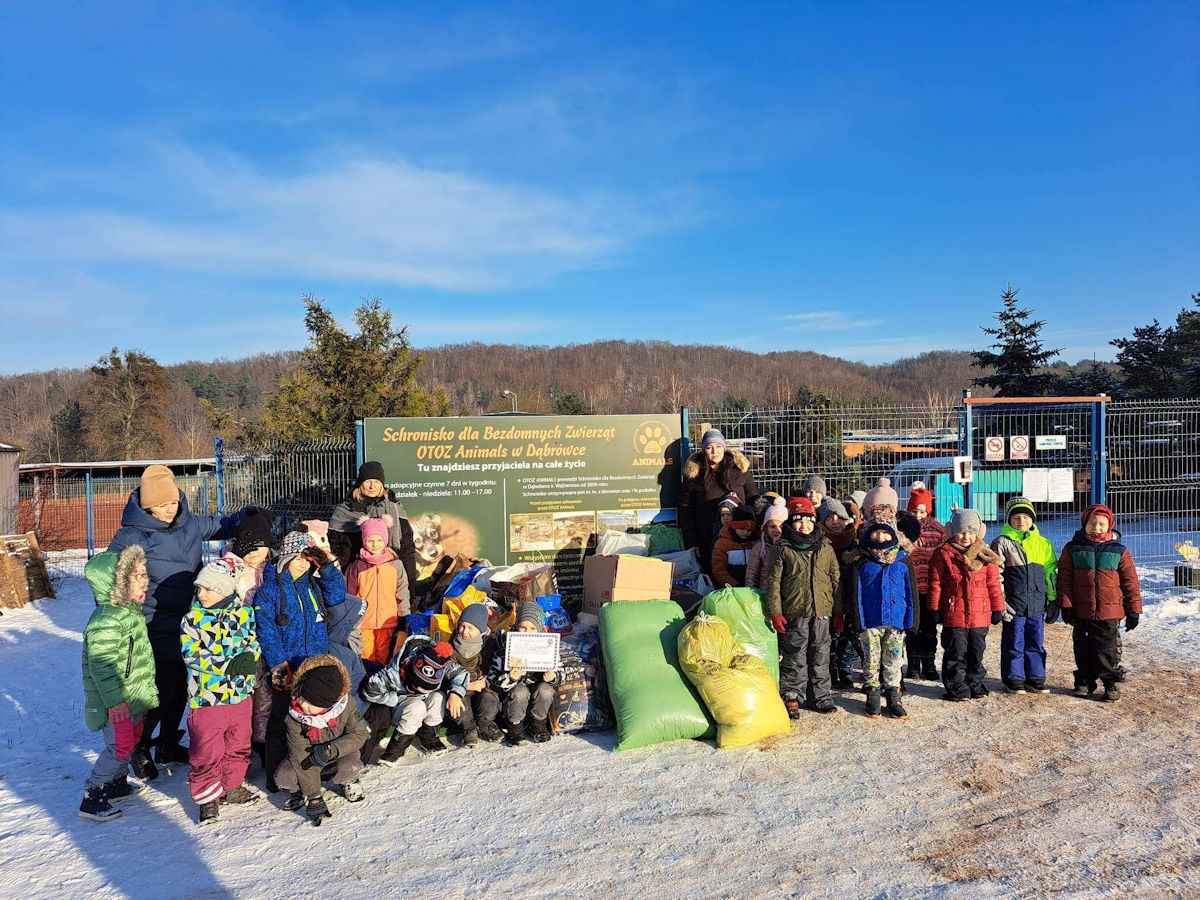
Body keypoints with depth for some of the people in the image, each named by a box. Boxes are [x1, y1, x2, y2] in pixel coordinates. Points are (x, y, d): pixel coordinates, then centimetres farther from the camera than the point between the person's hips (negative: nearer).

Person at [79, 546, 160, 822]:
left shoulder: (130, 610, 6)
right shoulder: (106, 621, -26)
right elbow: (101, 666, -26)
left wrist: (144, 691, 26)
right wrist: (116, 700, -24)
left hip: (133, 696, 10)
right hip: (117, 702, -10)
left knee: (132, 739, 21)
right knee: (120, 747, -3)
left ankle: (117, 784, 38)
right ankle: (91, 800, 10)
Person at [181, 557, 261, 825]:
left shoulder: (244, 613, -1)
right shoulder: (193, 618, -8)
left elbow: (253, 642, 6)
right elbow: (191, 654, -14)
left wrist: (249, 658, -18)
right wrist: (228, 666, -24)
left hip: (240, 694, 3)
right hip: (206, 696, -3)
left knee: (238, 746, 17)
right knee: (206, 753, 5)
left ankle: (232, 787, 36)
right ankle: (207, 797, 21)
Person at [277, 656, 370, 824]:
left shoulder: (345, 705, -26)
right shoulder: (294, 717, -26)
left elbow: (359, 734, -16)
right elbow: (302, 760, -25)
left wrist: (331, 750, -34)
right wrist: (314, 799, -27)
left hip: (340, 753, -1)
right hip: (309, 758, 1)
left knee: (349, 767, -33)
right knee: (283, 776, -25)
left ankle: (347, 782, 4)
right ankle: (302, 790, 10)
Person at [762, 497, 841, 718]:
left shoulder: (826, 548, 10)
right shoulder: (782, 549, -1)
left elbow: (836, 580, 13)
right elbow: (773, 582, -3)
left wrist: (838, 611, 11)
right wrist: (775, 612, -9)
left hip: (821, 611, 3)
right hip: (794, 613, -3)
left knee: (820, 657, 11)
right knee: (795, 658, 1)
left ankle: (820, 697, 23)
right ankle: (791, 699, 11)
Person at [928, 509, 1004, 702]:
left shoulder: (986, 555, 6)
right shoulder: (943, 554, -3)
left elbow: (993, 584, 11)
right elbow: (936, 583, 0)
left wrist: (997, 608, 10)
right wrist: (935, 609, -1)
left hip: (980, 614, 3)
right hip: (954, 614, -3)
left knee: (976, 652, 14)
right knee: (956, 653, 2)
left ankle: (975, 684, 28)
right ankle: (957, 687, 13)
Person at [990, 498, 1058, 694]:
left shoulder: (1043, 543, 10)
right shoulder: (1002, 543, -2)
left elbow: (1050, 573, 15)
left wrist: (1053, 601, 12)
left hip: (1037, 604, 4)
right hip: (1014, 603, -4)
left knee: (1036, 642, 11)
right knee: (1014, 643, 4)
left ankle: (1035, 677, 22)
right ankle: (1013, 678, 14)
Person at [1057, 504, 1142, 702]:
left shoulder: (1120, 551, 2)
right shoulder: (1072, 549, 2)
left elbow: (1130, 582, 5)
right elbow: (1064, 579, 1)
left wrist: (1133, 610, 3)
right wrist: (1066, 605, -5)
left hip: (1109, 612, -1)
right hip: (1081, 611, 1)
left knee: (1107, 650, 2)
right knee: (1083, 649, 10)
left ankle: (1110, 682, 17)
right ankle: (1085, 680, 25)